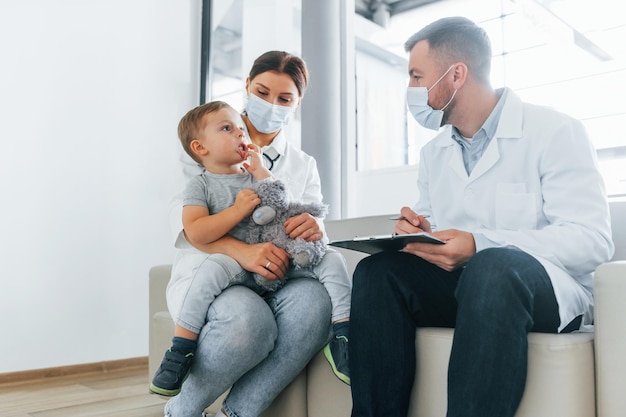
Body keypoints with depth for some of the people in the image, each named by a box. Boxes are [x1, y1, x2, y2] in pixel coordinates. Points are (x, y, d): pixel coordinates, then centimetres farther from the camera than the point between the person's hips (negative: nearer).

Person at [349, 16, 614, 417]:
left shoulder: (555, 131, -7)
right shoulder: (433, 153, 14)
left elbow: (593, 240, -16)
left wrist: (481, 245, -27)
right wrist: (418, 233, -9)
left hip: (547, 287, -5)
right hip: (457, 282, 5)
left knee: (491, 268, -38)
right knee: (377, 271, -22)